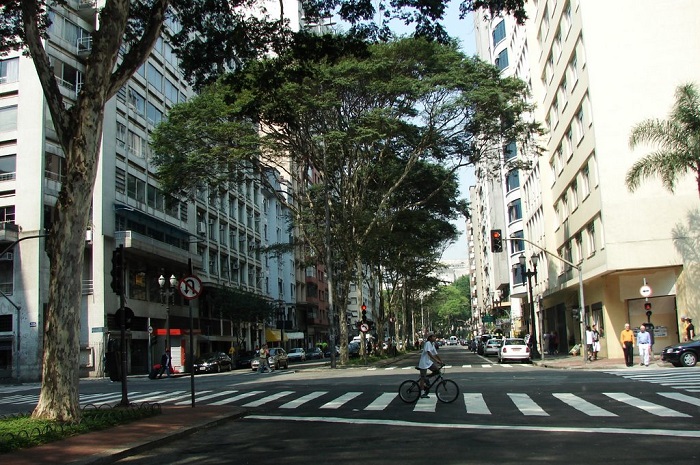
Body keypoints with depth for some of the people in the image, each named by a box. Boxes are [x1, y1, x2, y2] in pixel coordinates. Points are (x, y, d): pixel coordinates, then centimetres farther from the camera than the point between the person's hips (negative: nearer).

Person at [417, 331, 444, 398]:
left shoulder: (432, 344, 10)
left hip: (429, 362, 8)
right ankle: (422, 393, 1)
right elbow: (429, 353, -30)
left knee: (437, 370, -3)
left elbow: (436, 354, 13)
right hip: (424, 363, -8)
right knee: (423, 378, -4)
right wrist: (436, 360, -36)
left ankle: (426, 378, 13)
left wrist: (441, 361, 7)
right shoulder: (427, 343, -17)